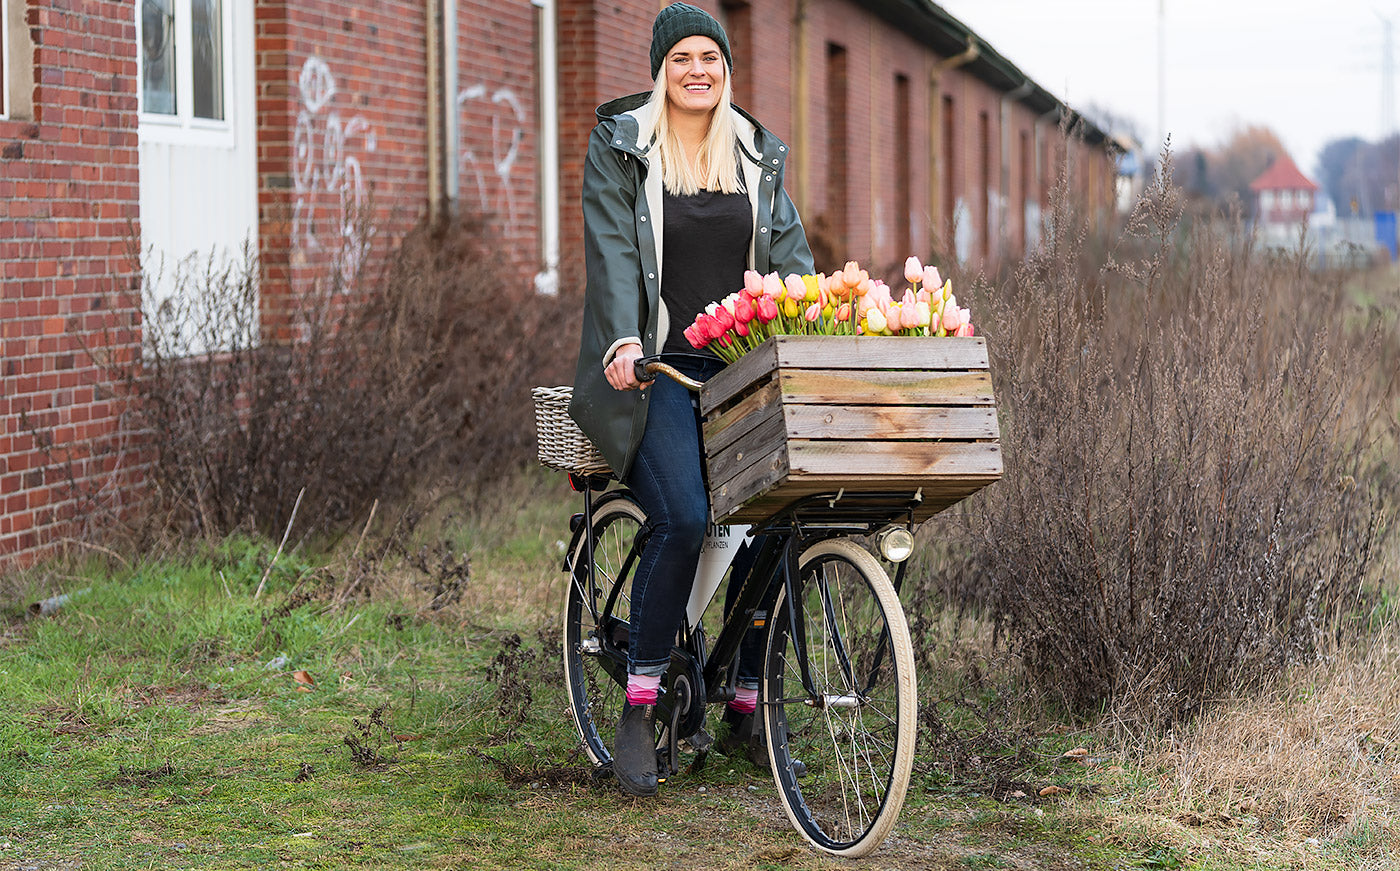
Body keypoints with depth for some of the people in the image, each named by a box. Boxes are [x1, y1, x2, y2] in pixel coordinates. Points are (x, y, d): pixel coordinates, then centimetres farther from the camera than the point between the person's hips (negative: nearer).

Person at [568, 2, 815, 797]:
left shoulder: (759, 155, 15)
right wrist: (624, 341, -24)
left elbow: (790, 251, 11)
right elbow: (613, 249, -8)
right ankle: (640, 708, -10)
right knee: (684, 520, -23)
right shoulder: (619, 147, 3)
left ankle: (748, 702, 9)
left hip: (741, 367, 4)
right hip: (652, 370, -4)